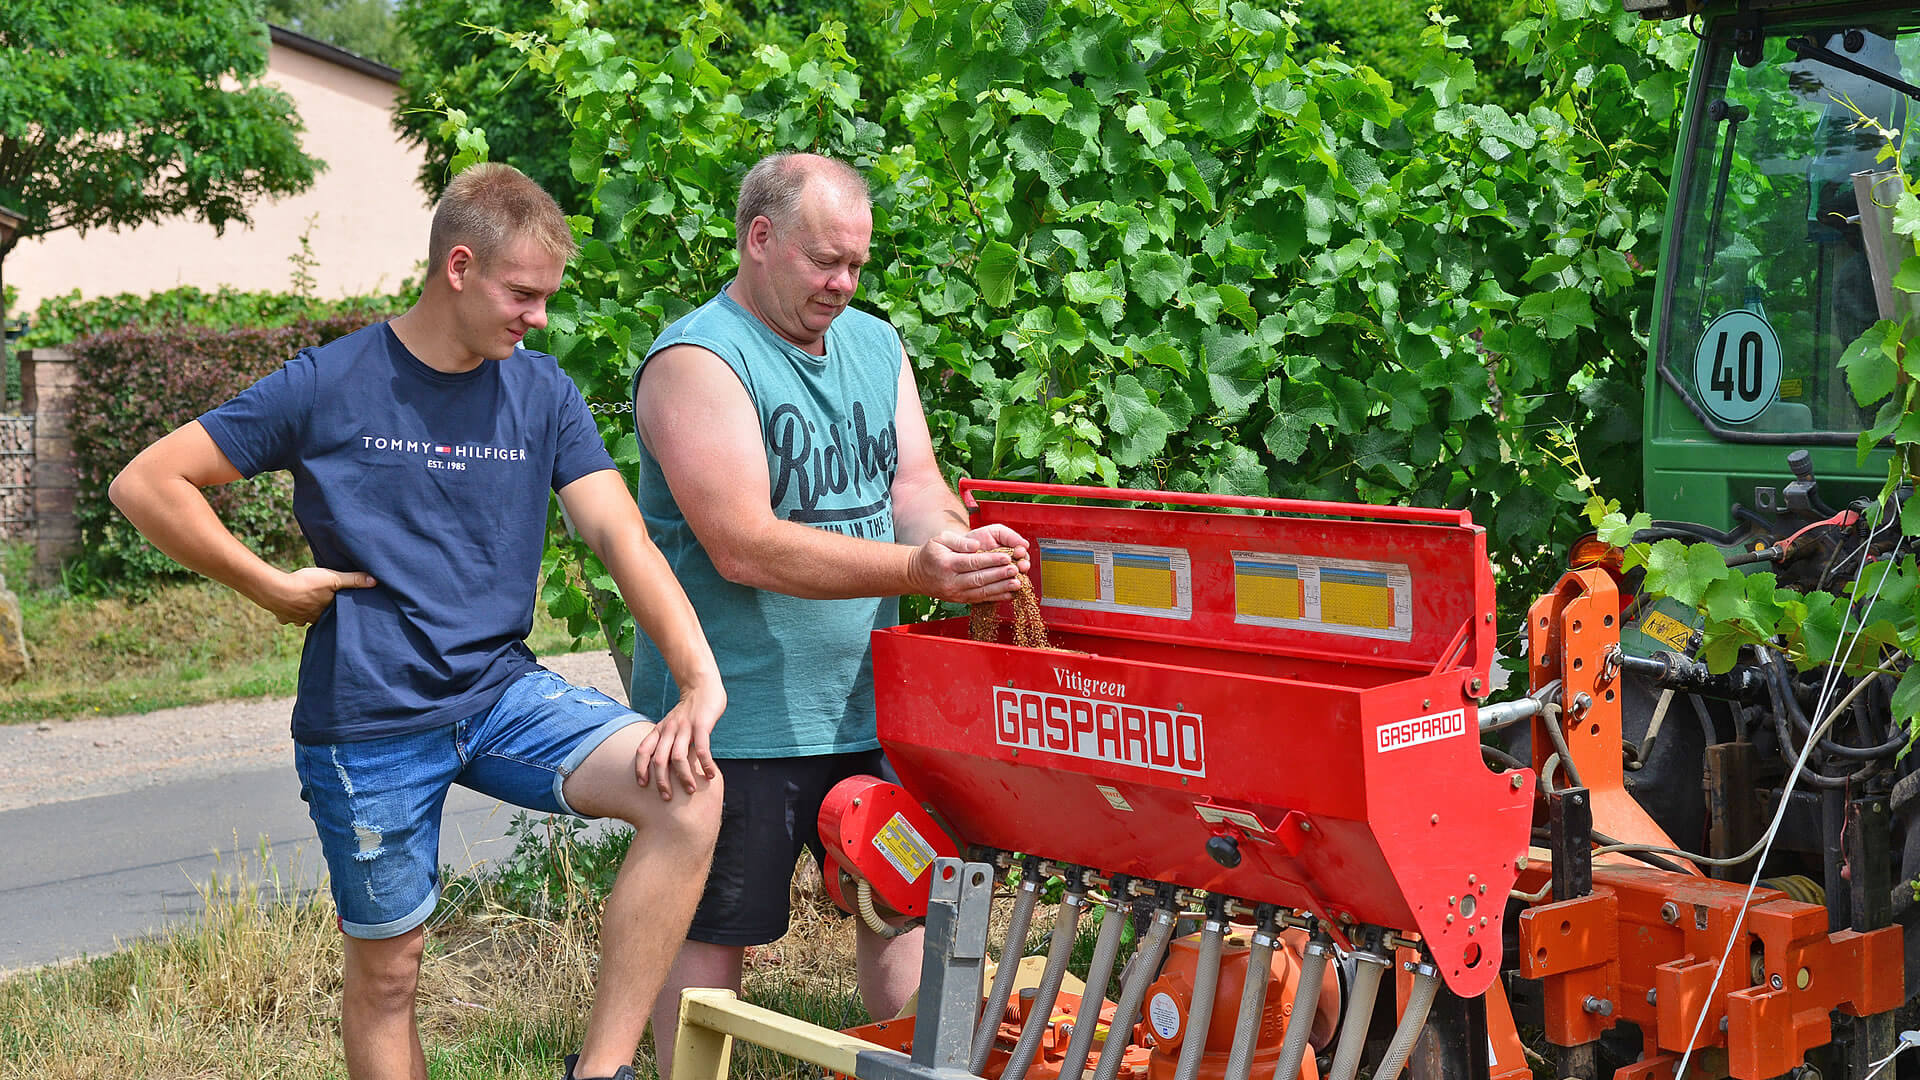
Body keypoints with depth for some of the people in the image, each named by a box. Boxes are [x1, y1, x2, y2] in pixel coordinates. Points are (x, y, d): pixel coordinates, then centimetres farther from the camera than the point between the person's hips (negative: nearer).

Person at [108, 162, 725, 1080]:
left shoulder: (542, 393, 3)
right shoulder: (331, 385, -7)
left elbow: (620, 534, -7)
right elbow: (146, 486, -4)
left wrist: (700, 678, -20)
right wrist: (273, 588, -7)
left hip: (504, 692, 3)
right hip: (369, 724, -3)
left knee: (689, 792, -19)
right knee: (385, 970, 7)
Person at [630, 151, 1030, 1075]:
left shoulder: (875, 346, 11)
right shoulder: (698, 359, -14)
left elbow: (914, 485, 5)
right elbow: (743, 547, -23)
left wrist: (962, 542, -20)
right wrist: (918, 569, -30)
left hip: (870, 701, 7)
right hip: (739, 714, -7)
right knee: (713, 931, 5)